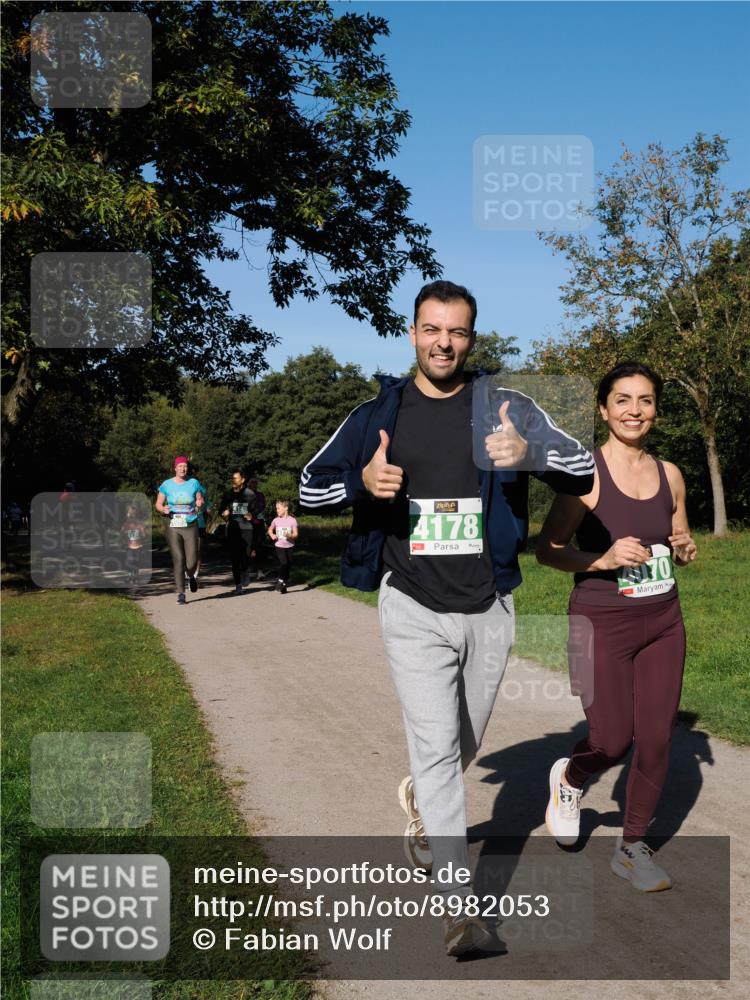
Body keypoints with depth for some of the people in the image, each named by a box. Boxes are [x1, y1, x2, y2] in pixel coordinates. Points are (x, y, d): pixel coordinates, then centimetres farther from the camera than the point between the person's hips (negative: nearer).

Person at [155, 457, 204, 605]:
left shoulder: (194, 483, 3)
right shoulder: (167, 484, 2)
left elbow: (201, 502, 8)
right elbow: (158, 504, 8)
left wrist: (200, 504, -16)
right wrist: (163, 509, -15)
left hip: (190, 527, 0)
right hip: (173, 527, 0)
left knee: (191, 561, -5)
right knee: (178, 560, -6)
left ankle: (191, 576, 32)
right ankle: (180, 593, 3)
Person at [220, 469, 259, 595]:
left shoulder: (250, 494, 3)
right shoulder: (227, 495, 11)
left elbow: (256, 509, 10)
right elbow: (222, 510, 19)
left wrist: (252, 515, -11)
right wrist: (224, 513, -4)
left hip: (246, 529, -2)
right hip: (232, 528, 2)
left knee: (245, 555, -6)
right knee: (234, 557, -3)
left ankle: (245, 578, 20)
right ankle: (238, 584, 2)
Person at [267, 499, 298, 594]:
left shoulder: (292, 520, -6)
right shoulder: (276, 520, 0)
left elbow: (296, 534, -7)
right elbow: (270, 529, 18)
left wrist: (290, 536, -27)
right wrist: (272, 535, -3)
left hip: (289, 546, 0)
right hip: (279, 546, 0)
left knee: (288, 566, 5)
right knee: (283, 563, -19)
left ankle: (284, 585, 20)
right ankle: (280, 581, 0)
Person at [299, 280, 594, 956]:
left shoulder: (502, 406, -1)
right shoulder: (379, 413, 1)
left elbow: (585, 470, -7)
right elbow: (310, 488, 6)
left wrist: (530, 453, -29)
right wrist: (363, 482, -16)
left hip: (489, 609, 2)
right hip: (414, 611, -1)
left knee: (464, 747, 18)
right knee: (437, 747, -10)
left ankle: (420, 802, 50)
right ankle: (460, 906, -2)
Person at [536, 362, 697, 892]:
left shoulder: (669, 474, 5)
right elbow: (547, 550, -10)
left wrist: (686, 549, -5)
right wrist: (603, 558, -25)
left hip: (663, 622, 5)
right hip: (602, 624, -5)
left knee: (656, 738, 5)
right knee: (613, 740, -2)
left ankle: (633, 847, 26)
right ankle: (569, 778, 34)